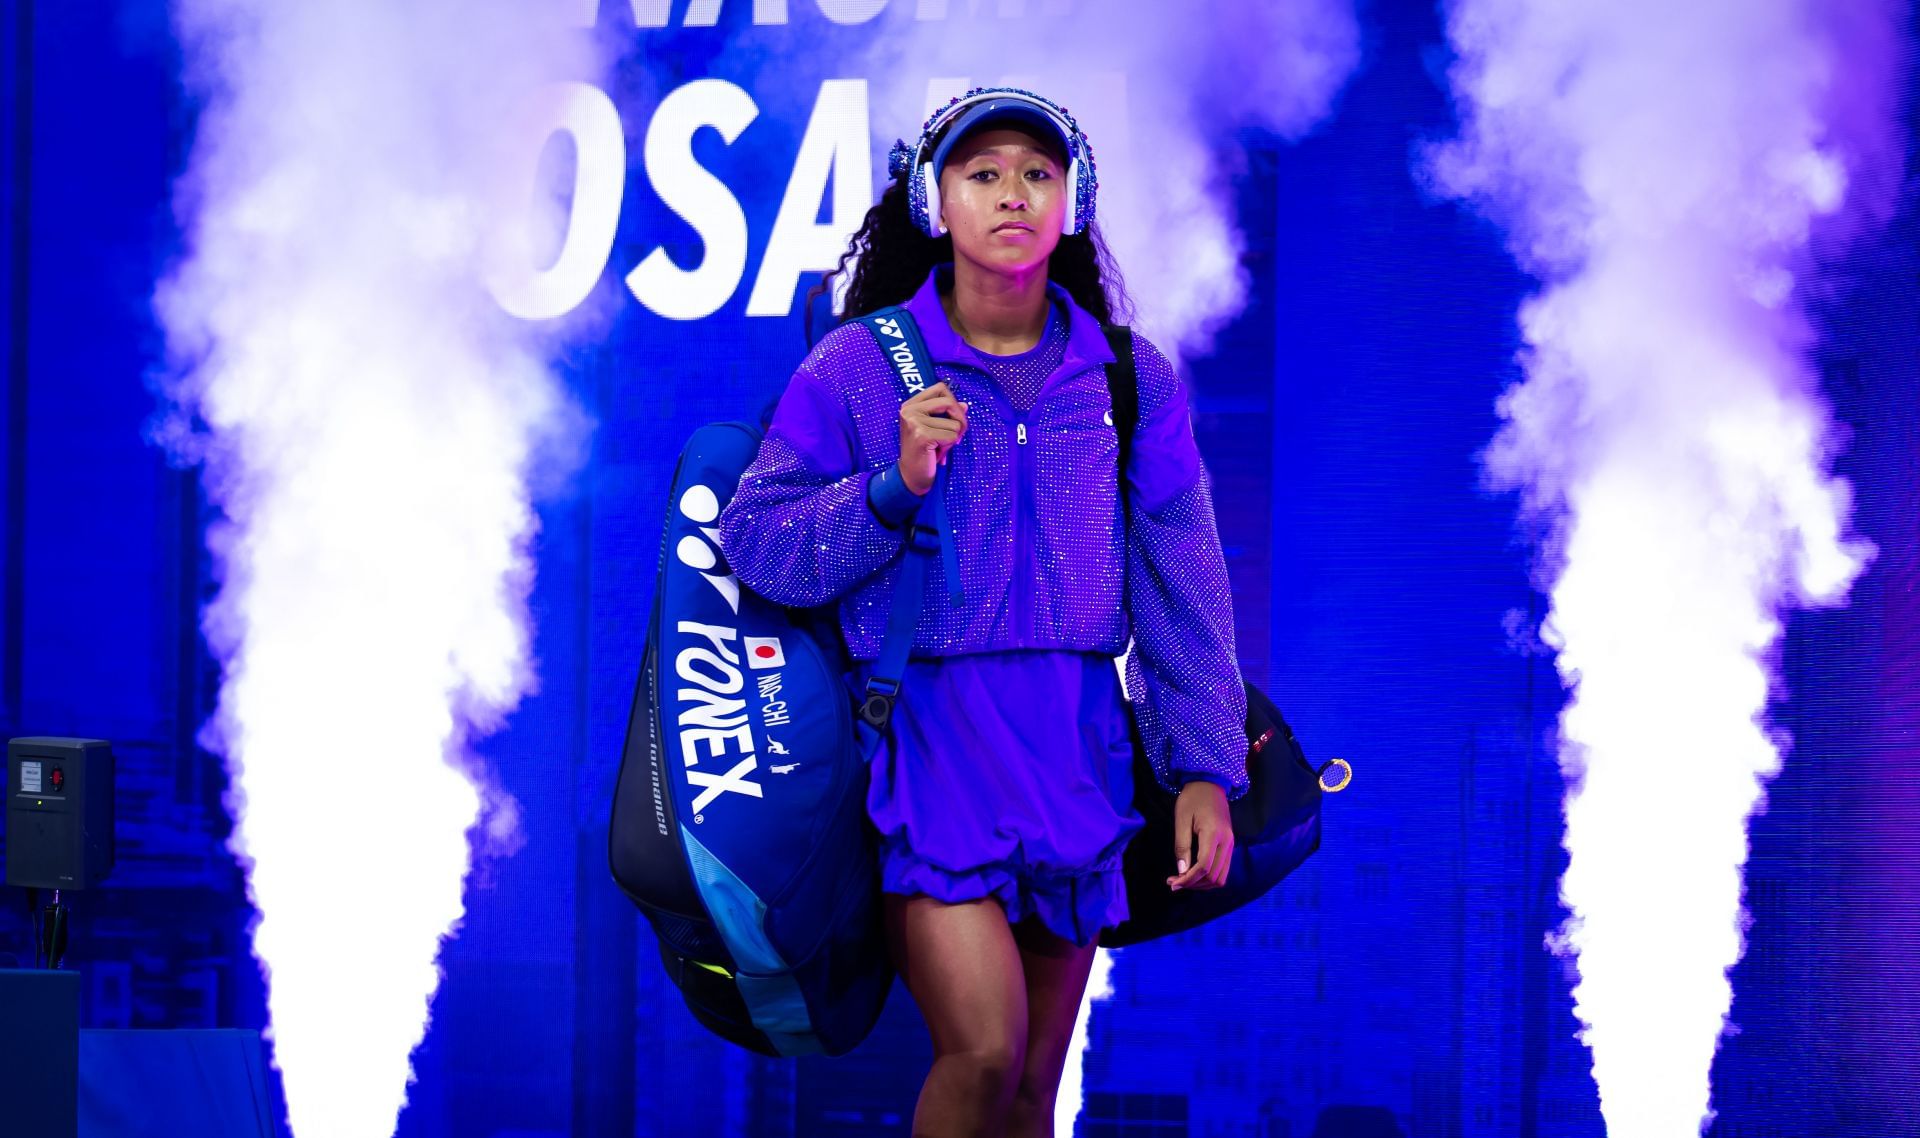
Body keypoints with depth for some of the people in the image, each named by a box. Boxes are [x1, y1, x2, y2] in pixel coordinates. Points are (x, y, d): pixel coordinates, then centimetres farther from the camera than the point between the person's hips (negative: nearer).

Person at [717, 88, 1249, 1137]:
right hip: (924, 733, -4)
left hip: (1075, 749, 4)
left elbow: (1182, 586, 8)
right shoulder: (858, 367, -1)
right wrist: (893, 489, -17)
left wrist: (1204, 767, 2)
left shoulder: (1133, 379, 7)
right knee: (984, 1053, -17)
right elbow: (751, 542, -3)